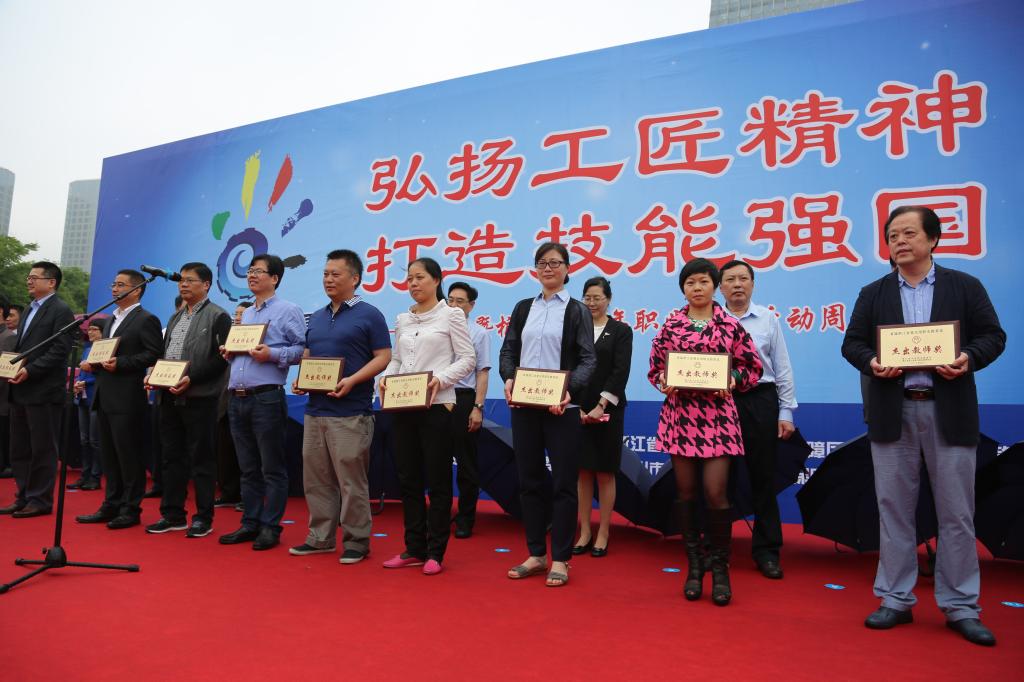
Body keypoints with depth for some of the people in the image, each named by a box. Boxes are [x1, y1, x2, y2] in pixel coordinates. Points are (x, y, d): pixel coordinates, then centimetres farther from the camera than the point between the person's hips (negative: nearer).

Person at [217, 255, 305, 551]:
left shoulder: (288, 311, -2)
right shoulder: (245, 314, 21)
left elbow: (303, 349, -10)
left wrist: (273, 355, -20)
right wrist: (229, 353, 8)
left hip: (266, 397, -8)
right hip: (237, 399, 8)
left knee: (272, 469, 0)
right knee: (248, 468, 14)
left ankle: (270, 527, 8)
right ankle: (249, 524, 22)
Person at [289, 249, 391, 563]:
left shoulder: (368, 315, -4)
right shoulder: (316, 317, 17)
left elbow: (383, 357, -9)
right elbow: (308, 356, 22)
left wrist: (351, 381, -20)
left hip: (350, 413, -7)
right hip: (315, 410, 7)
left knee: (351, 481, 0)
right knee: (316, 478, 12)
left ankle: (356, 541, 11)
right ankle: (320, 537, 25)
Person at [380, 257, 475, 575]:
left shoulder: (451, 314, -1)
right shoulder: (402, 319, 14)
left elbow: (468, 359, -5)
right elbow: (396, 358, 17)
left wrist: (440, 378, -19)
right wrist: (386, 377, -4)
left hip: (436, 405, -5)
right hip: (403, 406, 6)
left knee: (437, 480, 1)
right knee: (408, 478, 10)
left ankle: (435, 552, 12)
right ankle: (414, 548, 22)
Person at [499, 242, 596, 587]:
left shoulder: (577, 311, 3)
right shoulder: (523, 308, 14)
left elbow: (588, 359, -4)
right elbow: (508, 351, 10)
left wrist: (569, 389, -21)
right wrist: (508, 379, -11)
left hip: (561, 408, -3)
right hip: (523, 406, 4)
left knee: (563, 482, 1)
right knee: (529, 480, 9)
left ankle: (560, 559, 13)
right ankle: (536, 554, 22)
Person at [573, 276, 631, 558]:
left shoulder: (621, 331, 2)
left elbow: (621, 371, -7)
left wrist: (601, 406, -15)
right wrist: (575, 406, -9)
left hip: (607, 410, -2)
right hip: (577, 410, 2)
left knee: (605, 473, 4)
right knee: (582, 472, 6)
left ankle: (603, 535, 13)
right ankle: (585, 532, 14)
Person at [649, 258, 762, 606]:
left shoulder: (731, 326, 3)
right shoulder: (670, 326, 6)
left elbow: (752, 367, 7)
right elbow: (655, 368, 11)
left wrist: (732, 380, -12)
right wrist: (664, 383, -10)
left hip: (718, 416, -1)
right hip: (680, 416, 2)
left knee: (716, 493, -5)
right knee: (686, 492, 7)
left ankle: (720, 568, 13)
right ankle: (694, 566, 21)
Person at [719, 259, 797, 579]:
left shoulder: (768, 319, 6)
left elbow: (783, 369, 7)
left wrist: (786, 412, 3)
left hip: (761, 401, 1)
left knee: (763, 477, 7)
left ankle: (766, 550, 19)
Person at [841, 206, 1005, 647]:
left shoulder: (965, 286, 7)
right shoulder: (873, 293, 10)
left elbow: (993, 335, 3)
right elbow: (852, 343, 7)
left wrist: (970, 358, -16)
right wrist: (871, 363, -14)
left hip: (950, 411, -1)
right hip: (892, 413, 1)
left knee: (956, 512, 5)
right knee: (894, 509, 7)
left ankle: (960, 606, 18)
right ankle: (896, 600, 18)